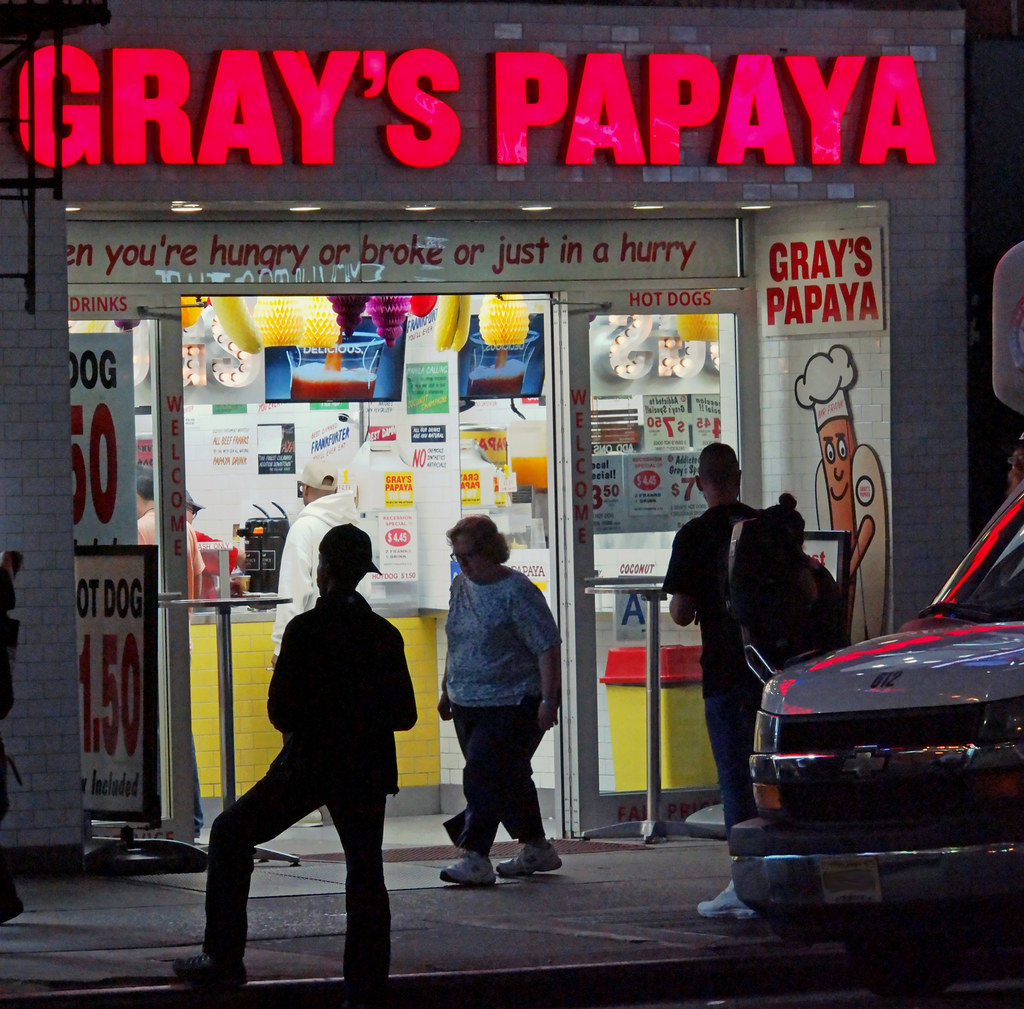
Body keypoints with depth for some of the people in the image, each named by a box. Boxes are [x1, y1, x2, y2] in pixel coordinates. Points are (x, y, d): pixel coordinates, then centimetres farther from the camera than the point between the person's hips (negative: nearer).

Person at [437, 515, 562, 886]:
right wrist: (447, 689, 24)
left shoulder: (516, 592, -13)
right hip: (468, 704, 8)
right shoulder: (461, 586, 11)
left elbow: (548, 648, -15)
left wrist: (548, 700, -19)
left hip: (511, 704, -8)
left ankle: (476, 858, -17)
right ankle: (537, 849, 25)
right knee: (508, 778, 14)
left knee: (484, 776, -16)